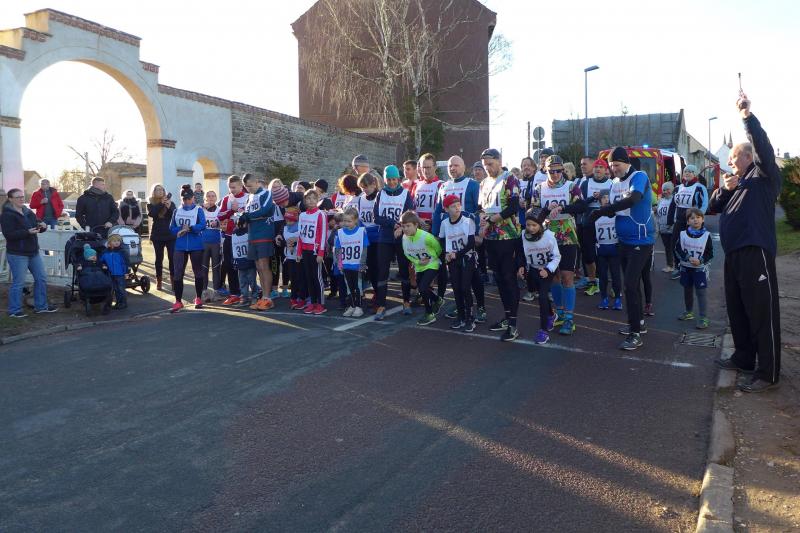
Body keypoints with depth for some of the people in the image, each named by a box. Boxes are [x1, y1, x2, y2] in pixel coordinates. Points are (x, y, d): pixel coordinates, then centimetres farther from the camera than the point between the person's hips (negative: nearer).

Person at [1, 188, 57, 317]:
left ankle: (41, 306, 24)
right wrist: (28, 232, -29)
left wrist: (42, 226, -5)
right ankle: (14, 310, 10)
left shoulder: (28, 212, 11)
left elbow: (37, 225, 20)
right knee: (18, 282, -2)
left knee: (41, 278, 11)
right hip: (17, 254, -8)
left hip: (33, 252, 8)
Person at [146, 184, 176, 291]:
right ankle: (159, 281, 10)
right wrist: (161, 204, -21)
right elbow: (151, 214, -14)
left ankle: (173, 278, 5)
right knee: (159, 258, 4)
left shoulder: (170, 202, 5)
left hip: (171, 234, 0)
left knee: (172, 257, -4)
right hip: (157, 235, 0)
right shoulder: (151, 203, 5)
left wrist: (169, 207, -22)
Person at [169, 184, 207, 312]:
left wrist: (189, 228, -26)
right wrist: (180, 230, -14)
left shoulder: (198, 210, 0)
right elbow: (172, 228, 5)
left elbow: (202, 225, -15)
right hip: (180, 246, 3)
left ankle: (198, 298, 22)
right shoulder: (177, 211, 10)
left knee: (198, 272, 8)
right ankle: (178, 301, 1)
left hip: (196, 246, -2)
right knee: (177, 273, -4)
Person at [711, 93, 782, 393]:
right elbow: (714, 207, 18)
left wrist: (747, 116, -24)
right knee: (736, 310, 16)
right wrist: (724, 188, 0)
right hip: (733, 254, 9)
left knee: (762, 312, -6)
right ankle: (743, 358, 30)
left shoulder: (764, 176, 0)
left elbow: (764, 147, -19)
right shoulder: (736, 183, 23)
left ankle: (768, 374, -1)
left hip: (756, 253, -9)